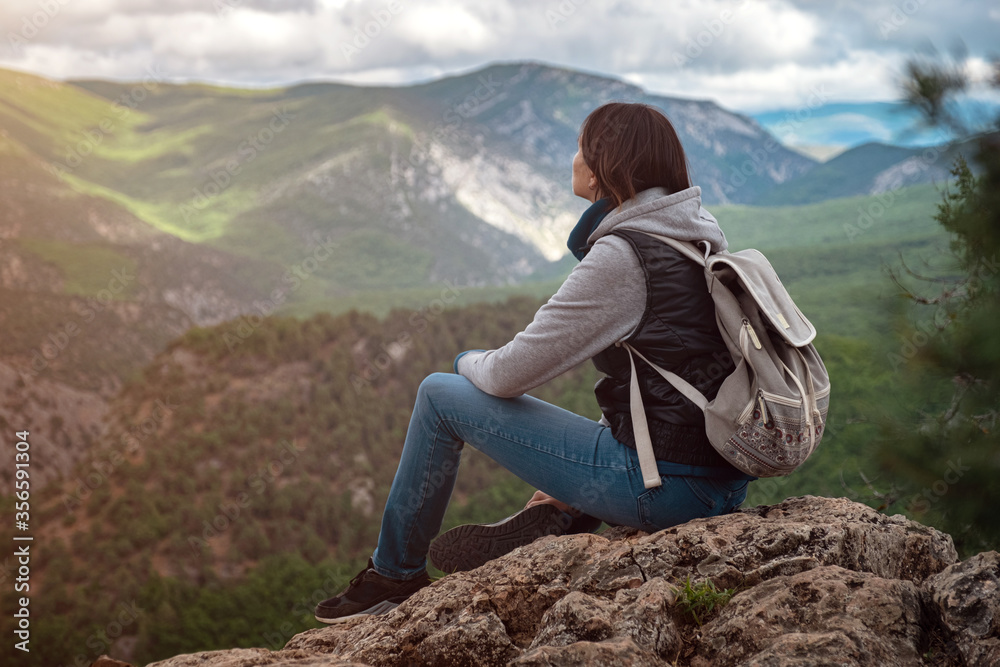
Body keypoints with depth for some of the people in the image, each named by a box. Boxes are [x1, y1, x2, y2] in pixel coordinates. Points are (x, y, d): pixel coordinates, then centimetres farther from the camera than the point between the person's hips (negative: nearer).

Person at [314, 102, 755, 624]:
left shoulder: (621, 256, -16)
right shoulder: (698, 234, 10)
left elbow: (511, 374, -13)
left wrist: (471, 363, 12)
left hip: (664, 487, -8)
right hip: (725, 478, 9)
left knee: (440, 395, 2)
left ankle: (394, 574, 18)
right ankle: (549, 518, 24)